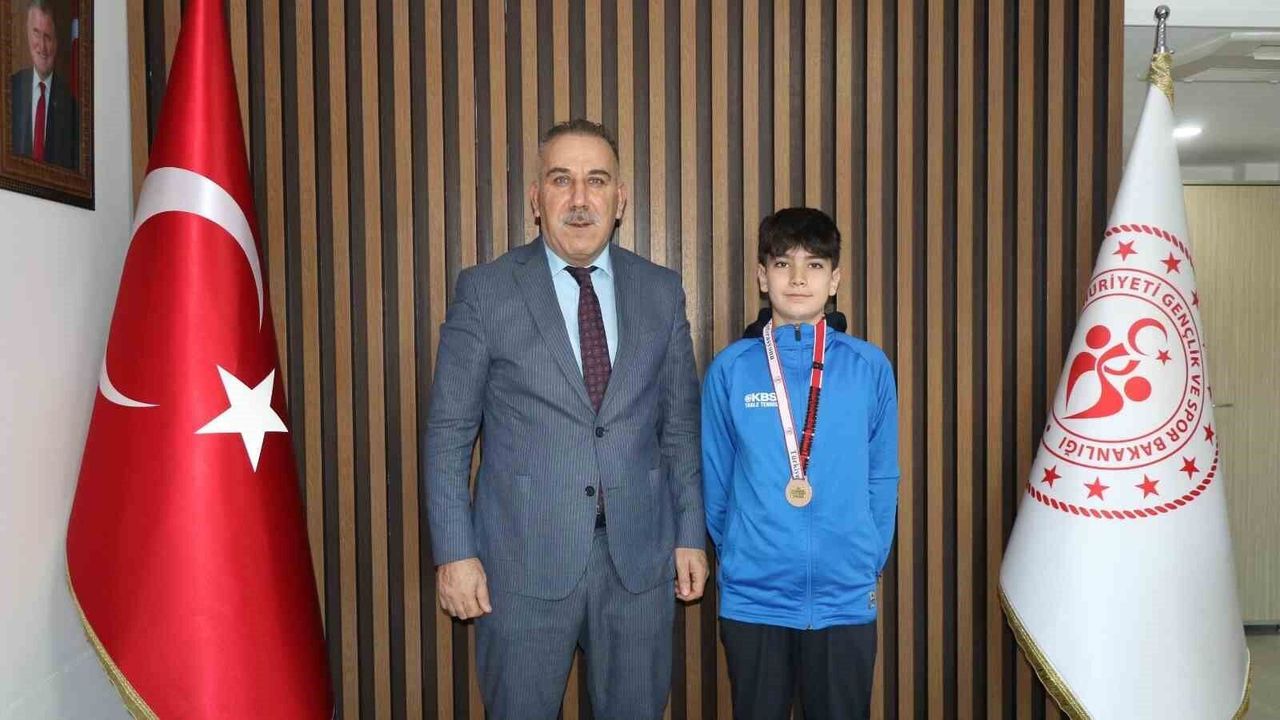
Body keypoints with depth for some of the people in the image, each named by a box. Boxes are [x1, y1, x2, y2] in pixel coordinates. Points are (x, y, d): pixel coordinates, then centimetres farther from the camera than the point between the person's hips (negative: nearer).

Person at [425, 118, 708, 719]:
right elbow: (448, 432, -3)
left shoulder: (661, 291, 4)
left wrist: (691, 534, 6)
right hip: (523, 558, -2)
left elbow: (679, 424, 8)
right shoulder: (485, 291, -4)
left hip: (640, 555, 3)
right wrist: (455, 552, -7)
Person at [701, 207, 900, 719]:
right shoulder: (730, 369, -3)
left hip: (847, 600, 1)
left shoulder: (870, 367, -2)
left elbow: (882, 479, 5)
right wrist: (737, 557, 10)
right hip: (752, 600, 0)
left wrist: (867, 563, 6)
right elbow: (715, 481, 4)